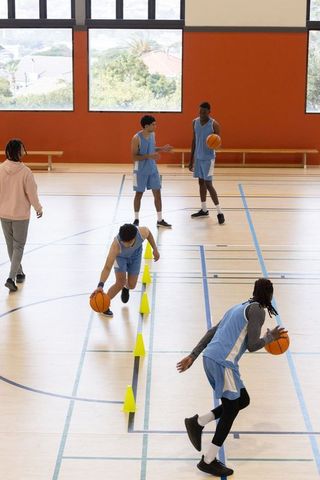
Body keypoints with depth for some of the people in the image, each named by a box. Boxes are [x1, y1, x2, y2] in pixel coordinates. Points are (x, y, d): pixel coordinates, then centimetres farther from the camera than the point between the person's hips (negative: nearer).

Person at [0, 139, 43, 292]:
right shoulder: (25, 171, -19)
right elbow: (31, 193, -12)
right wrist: (38, 209, 5)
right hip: (21, 215, -3)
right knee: (18, 246, 6)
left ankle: (19, 273, 34)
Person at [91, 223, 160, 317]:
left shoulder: (142, 232, -40)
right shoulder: (116, 246, -47)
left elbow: (149, 234, -12)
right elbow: (107, 268, -47)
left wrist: (155, 249, -1)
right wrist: (100, 285, -61)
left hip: (135, 254, 3)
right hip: (120, 256, -3)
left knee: (131, 285, 5)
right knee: (120, 282, -19)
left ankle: (126, 287, 45)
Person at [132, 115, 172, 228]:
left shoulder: (152, 134, 1)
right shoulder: (137, 138, -20)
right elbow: (134, 157, -21)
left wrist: (162, 149, 2)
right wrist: (149, 156, -30)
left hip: (153, 169, 6)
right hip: (141, 171, -6)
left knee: (157, 193, 5)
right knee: (139, 194, 6)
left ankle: (160, 220, 12)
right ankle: (136, 220, 20)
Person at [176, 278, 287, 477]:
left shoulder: (240, 307, 22)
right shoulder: (257, 310, -4)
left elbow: (211, 332, 19)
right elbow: (252, 345, -10)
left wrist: (193, 356, 18)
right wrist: (270, 336, 9)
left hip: (211, 358, 9)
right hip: (223, 362, -9)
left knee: (243, 400, 17)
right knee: (231, 409, 3)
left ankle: (197, 422, 12)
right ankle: (209, 461, 7)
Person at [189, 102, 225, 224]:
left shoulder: (214, 124, -13)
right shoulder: (195, 122, 4)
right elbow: (194, 141, 12)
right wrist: (191, 159, 13)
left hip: (208, 158, -6)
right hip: (198, 157, 6)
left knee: (208, 184, -10)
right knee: (201, 182, 12)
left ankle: (220, 212, -6)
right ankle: (204, 210, 23)